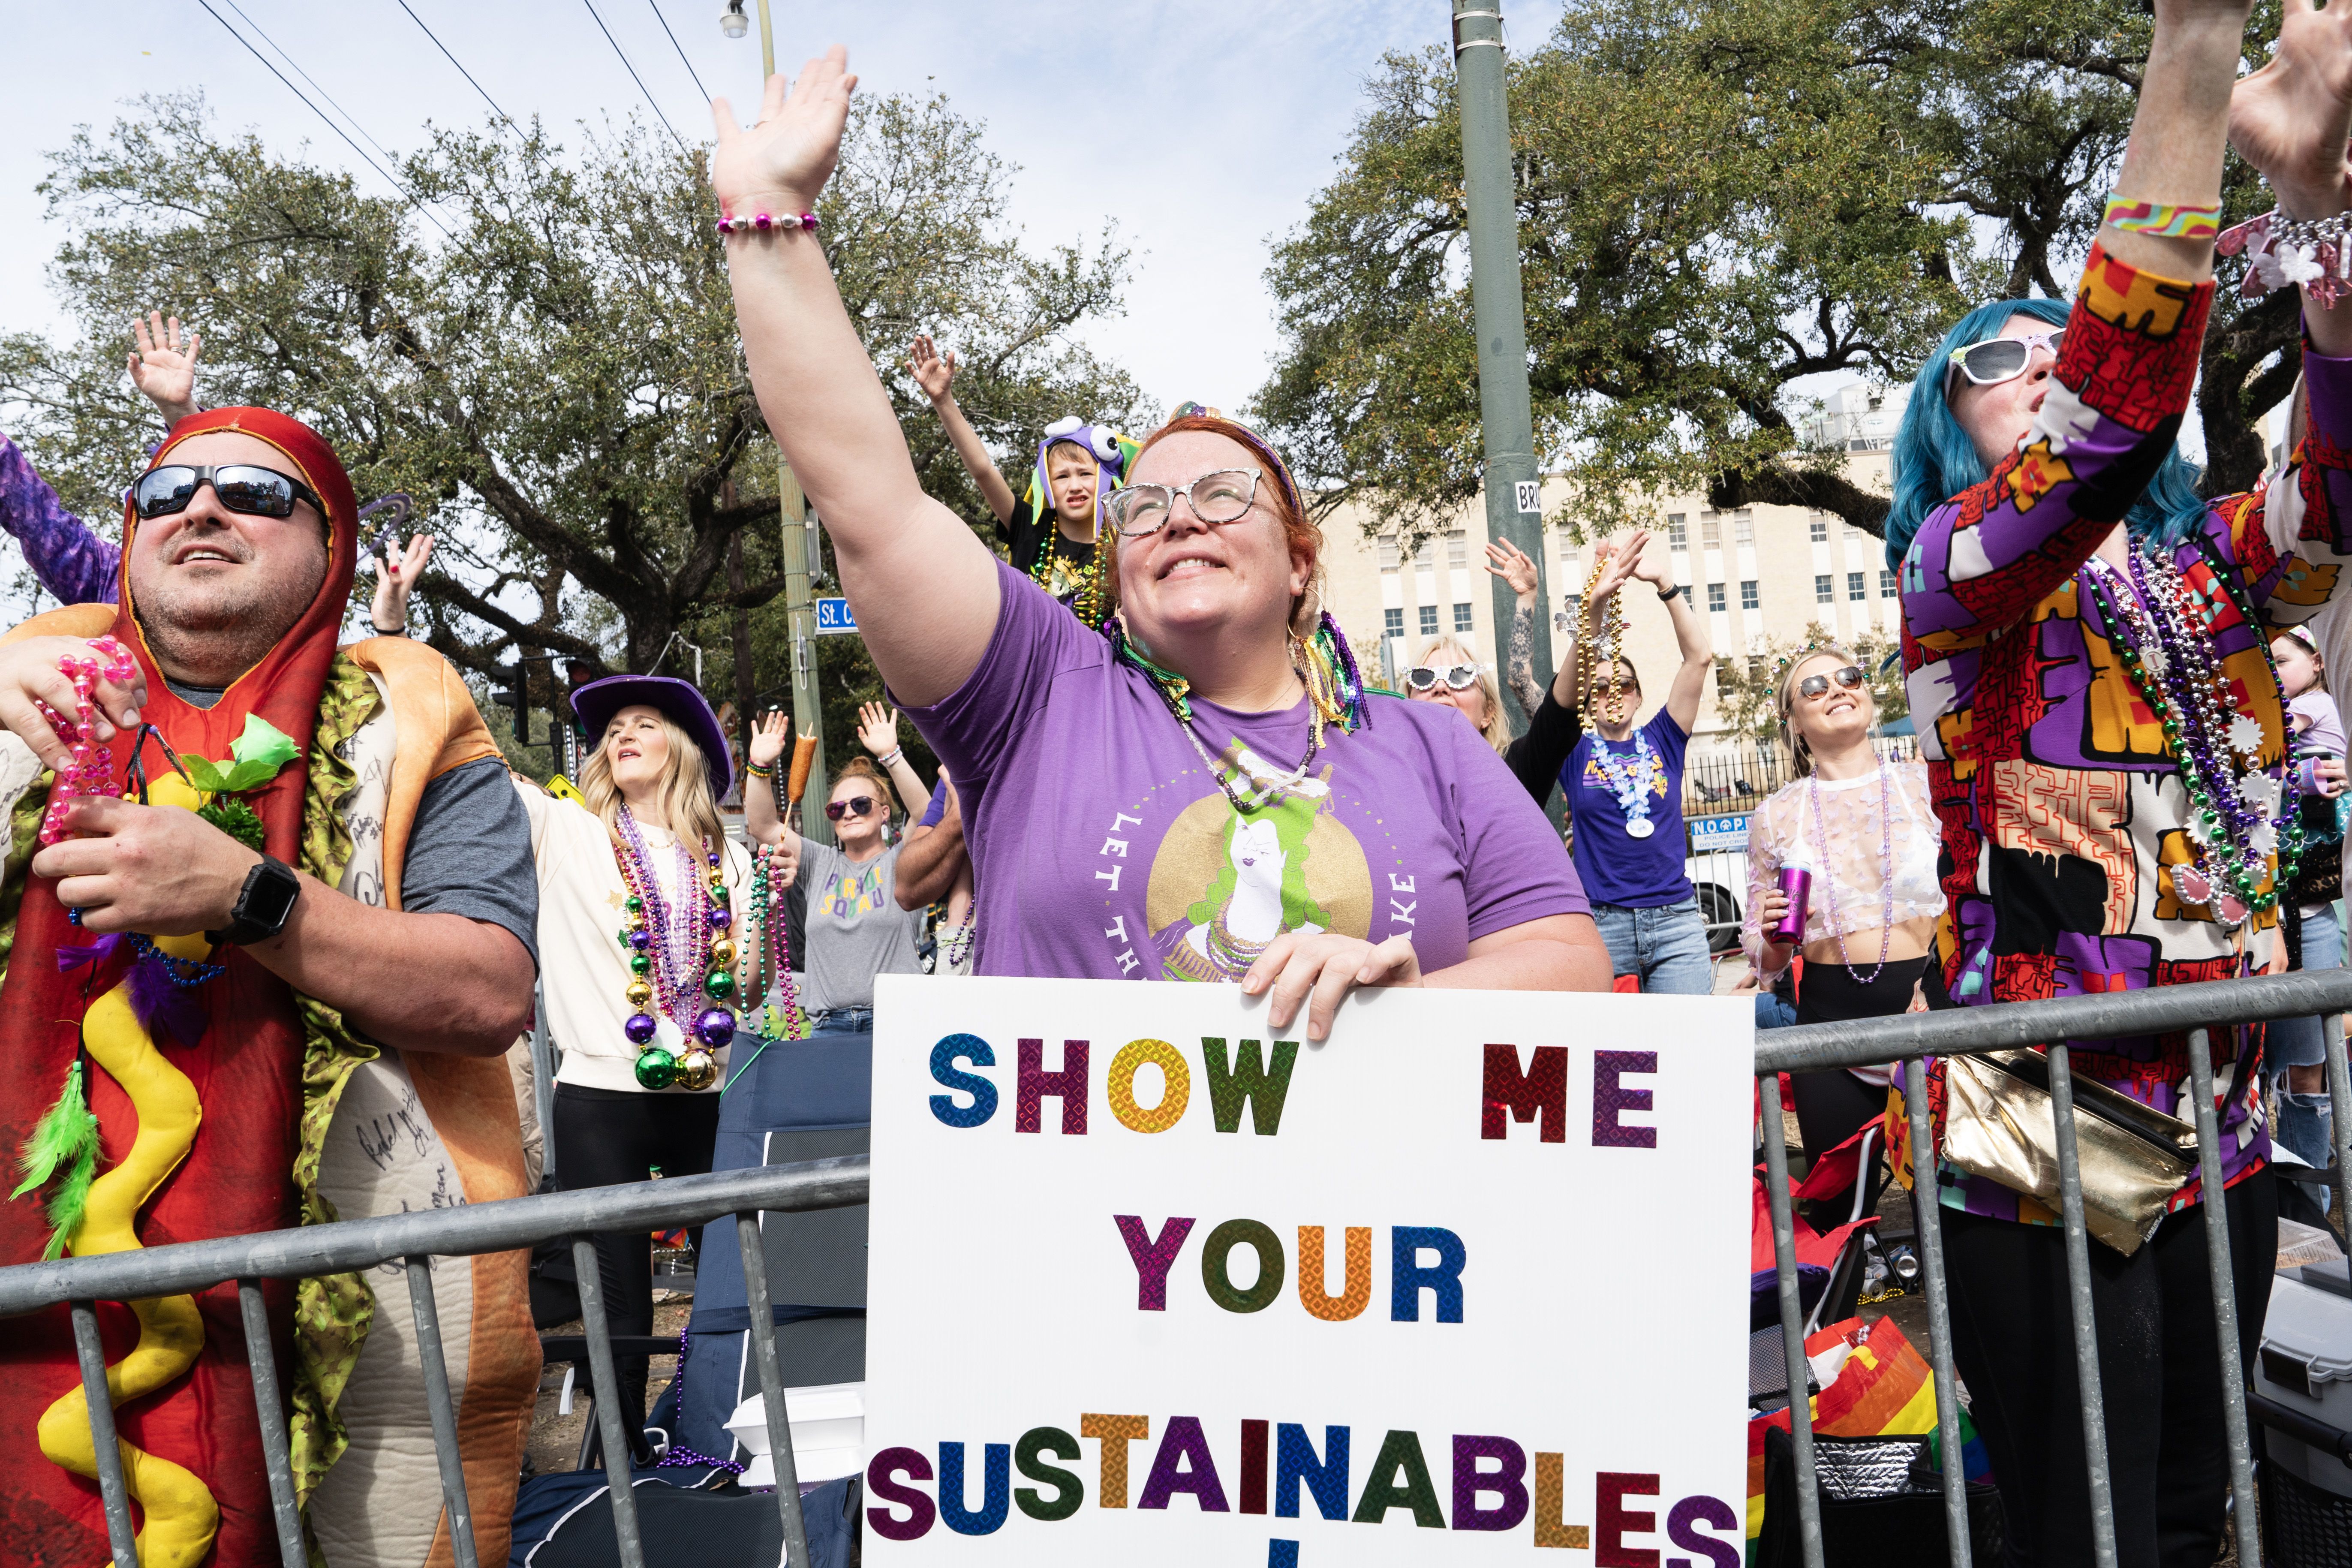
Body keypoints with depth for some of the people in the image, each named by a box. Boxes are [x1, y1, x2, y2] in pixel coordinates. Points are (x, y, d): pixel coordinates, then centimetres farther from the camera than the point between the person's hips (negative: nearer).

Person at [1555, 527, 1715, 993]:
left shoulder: (1662, 740, 12)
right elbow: (1568, 679, -10)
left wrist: (1666, 585, -9)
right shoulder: (1576, 752, 7)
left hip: (1676, 919, 1)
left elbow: (1699, 657, 2)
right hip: (1603, 923, -1)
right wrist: (1594, 607, -24)